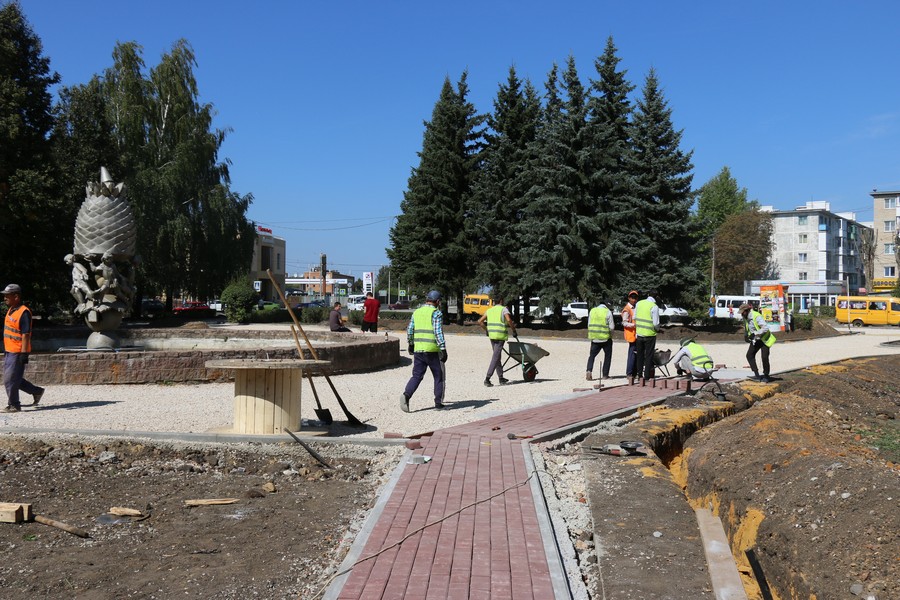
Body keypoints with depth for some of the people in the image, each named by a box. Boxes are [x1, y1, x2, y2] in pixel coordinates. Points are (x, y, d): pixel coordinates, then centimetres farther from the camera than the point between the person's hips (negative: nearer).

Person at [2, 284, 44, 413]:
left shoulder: (24, 312, -18)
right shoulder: (11, 310, 12)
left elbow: (26, 335, -21)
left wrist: (24, 354, -22)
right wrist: (6, 349, 23)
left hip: (18, 352, -9)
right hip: (9, 351, 9)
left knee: (10, 379, -3)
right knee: (14, 379, 14)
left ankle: (13, 405, 10)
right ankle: (36, 391, 27)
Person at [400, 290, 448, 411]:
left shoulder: (417, 312, 12)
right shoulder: (436, 313, -7)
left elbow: (410, 330, 15)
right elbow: (438, 332, -16)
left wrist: (410, 344, 30)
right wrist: (443, 349, -17)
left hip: (418, 349, 5)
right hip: (433, 350, -5)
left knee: (417, 375, 8)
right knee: (439, 376, 11)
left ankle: (406, 395, -16)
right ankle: (438, 402, 12)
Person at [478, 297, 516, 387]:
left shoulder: (489, 310, 16)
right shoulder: (504, 309, -1)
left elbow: (480, 321, 14)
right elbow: (509, 320, -18)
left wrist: (486, 330, 25)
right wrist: (514, 330, -7)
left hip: (492, 335, 6)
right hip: (501, 335, -6)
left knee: (497, 356, 16)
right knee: (495, 357, -8)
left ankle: (501, 378, 22)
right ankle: (487, 379, -15)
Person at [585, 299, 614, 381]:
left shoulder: (592, 311, 5)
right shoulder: (608, 312, -6)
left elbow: (589, 325, 8)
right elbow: (611, 327, -6)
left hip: (594, 338, 3)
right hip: (606, 338, -3)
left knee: (592, 355, 12)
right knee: (607, 356, 13)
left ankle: (589, 371, -10)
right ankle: (605, 375, 11)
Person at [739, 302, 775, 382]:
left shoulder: (757, 316, -25)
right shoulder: (745, 318, 1)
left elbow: (765, 328, -33)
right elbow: (746, 328, 19)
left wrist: (755, 334, -32)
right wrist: (746, 335, 3)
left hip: (764, 339, -8)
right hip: (755, 340, 8)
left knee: (764, 357, -10)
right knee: (749, 355, -3)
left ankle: (766, 376, 7)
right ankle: (757, 374, -1)